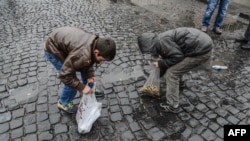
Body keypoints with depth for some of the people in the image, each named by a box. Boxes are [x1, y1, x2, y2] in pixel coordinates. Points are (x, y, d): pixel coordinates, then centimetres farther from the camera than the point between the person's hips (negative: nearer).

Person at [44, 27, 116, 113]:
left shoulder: (96, 42, -13)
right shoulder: (83, 55, -39)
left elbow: (88, 61, 4)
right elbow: (64, 75, -31)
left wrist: (89, 74, -10)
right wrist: (82, 87, -26)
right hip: (53, 50, -8)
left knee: (85, 66, 13)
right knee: (72, 78, -8)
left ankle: (90, 90, 36)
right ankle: (63, 103, 18)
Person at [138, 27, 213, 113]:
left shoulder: (162, 41, -15)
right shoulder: (162, 40, 16)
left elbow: (177, 56, -18)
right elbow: (167, 59, 28)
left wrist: (160, 63, -5)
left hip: (201, 52, -10)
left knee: (172, 73, -6)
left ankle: (172, 106, 3)